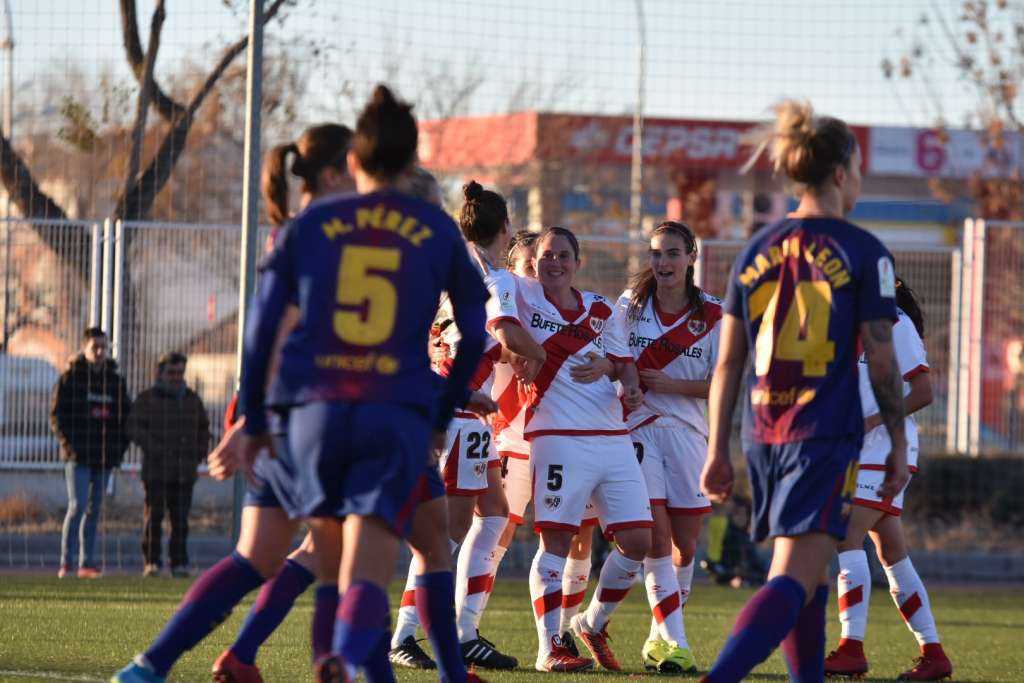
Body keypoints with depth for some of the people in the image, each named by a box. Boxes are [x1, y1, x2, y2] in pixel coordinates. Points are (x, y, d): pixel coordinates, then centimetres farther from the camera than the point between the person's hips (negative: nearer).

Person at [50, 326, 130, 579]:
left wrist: (119, 448, 5)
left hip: (105, 457, 5)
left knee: (94, 510, 7)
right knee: (78, 506, -12)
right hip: (78, 455, -5)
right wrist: (69, 444, -12)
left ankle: (87, 563, 10)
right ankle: (67, 562, -11)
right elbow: (57, 414, -2)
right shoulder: (70, 378, 0)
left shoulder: (115, 381, 12)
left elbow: (126, 417, 17)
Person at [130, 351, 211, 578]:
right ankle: (152, 562, -3)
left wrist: (200, 453, 12)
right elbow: (135, 429, -6)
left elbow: (203, 429, 27)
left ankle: (179, 563, 3)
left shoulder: (192, 400, 16)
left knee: (180, 519, 1)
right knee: (153, 516, -5)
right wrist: (156, 449, -19)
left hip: (184, 472, 3)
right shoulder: (146, 399, 3)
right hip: (156, 469, -3)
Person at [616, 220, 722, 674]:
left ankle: (660, 638, 21)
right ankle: (672, 640, -14)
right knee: (656, 538, -13)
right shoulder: (630, 305, 4)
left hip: (688, 432, 1)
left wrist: (670, 384, -15)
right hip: (637, 428, -1)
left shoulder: (711, 316, 1)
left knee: (684, 546, 4)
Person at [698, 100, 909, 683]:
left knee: (806, 582, 18)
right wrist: (899, 445, 4)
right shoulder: (863, 253, -5)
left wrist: (718, 450, 12)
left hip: (764, 436, 6)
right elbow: (882, 361, -6)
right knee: (793, 582, -12)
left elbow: (728, 362, 8)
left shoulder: (757, 251, 9)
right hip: (828, 437, -6)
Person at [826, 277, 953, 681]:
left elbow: (922, 393, -13)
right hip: (857, 454, 9)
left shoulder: (896, 325, -9)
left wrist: (873, 421, -22)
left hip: (886, 452, -9)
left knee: (846, 536, -19)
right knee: (892, 555, 8)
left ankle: (851, 649, -22)